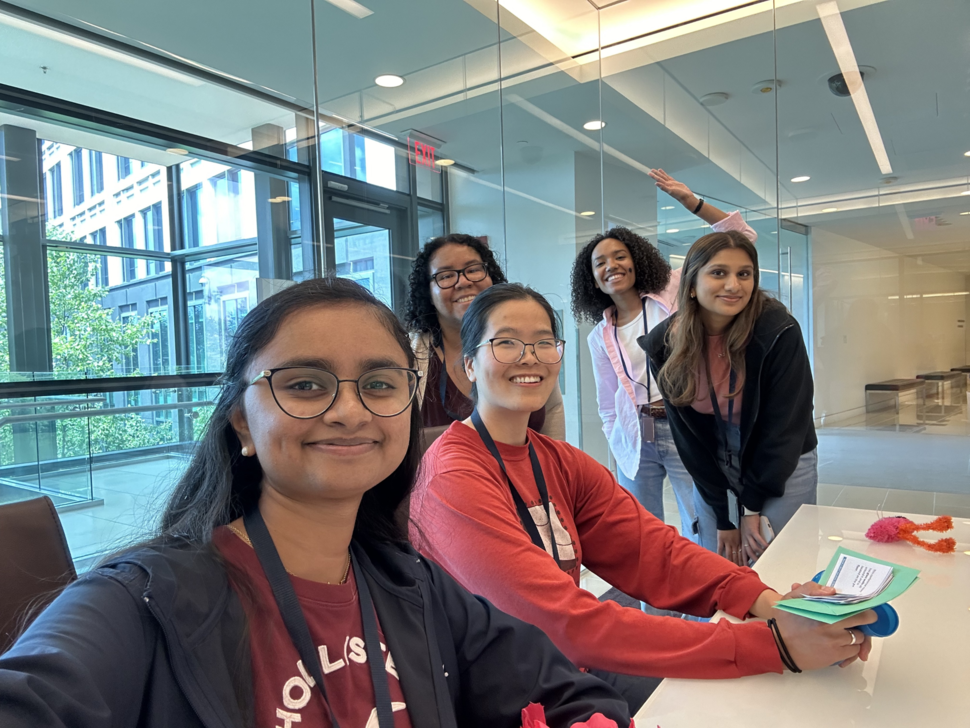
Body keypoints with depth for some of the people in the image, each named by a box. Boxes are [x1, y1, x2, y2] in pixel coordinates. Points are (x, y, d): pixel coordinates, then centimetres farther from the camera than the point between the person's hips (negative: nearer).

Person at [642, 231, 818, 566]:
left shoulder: (779, 332, -23)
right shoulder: (664, 344, -15)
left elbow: (785, 425, -17)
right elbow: (687, 432, -8)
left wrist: (752, 506, -13)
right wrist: (724, 516, -8)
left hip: (783, 471, -2)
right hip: (713, 474, 3)